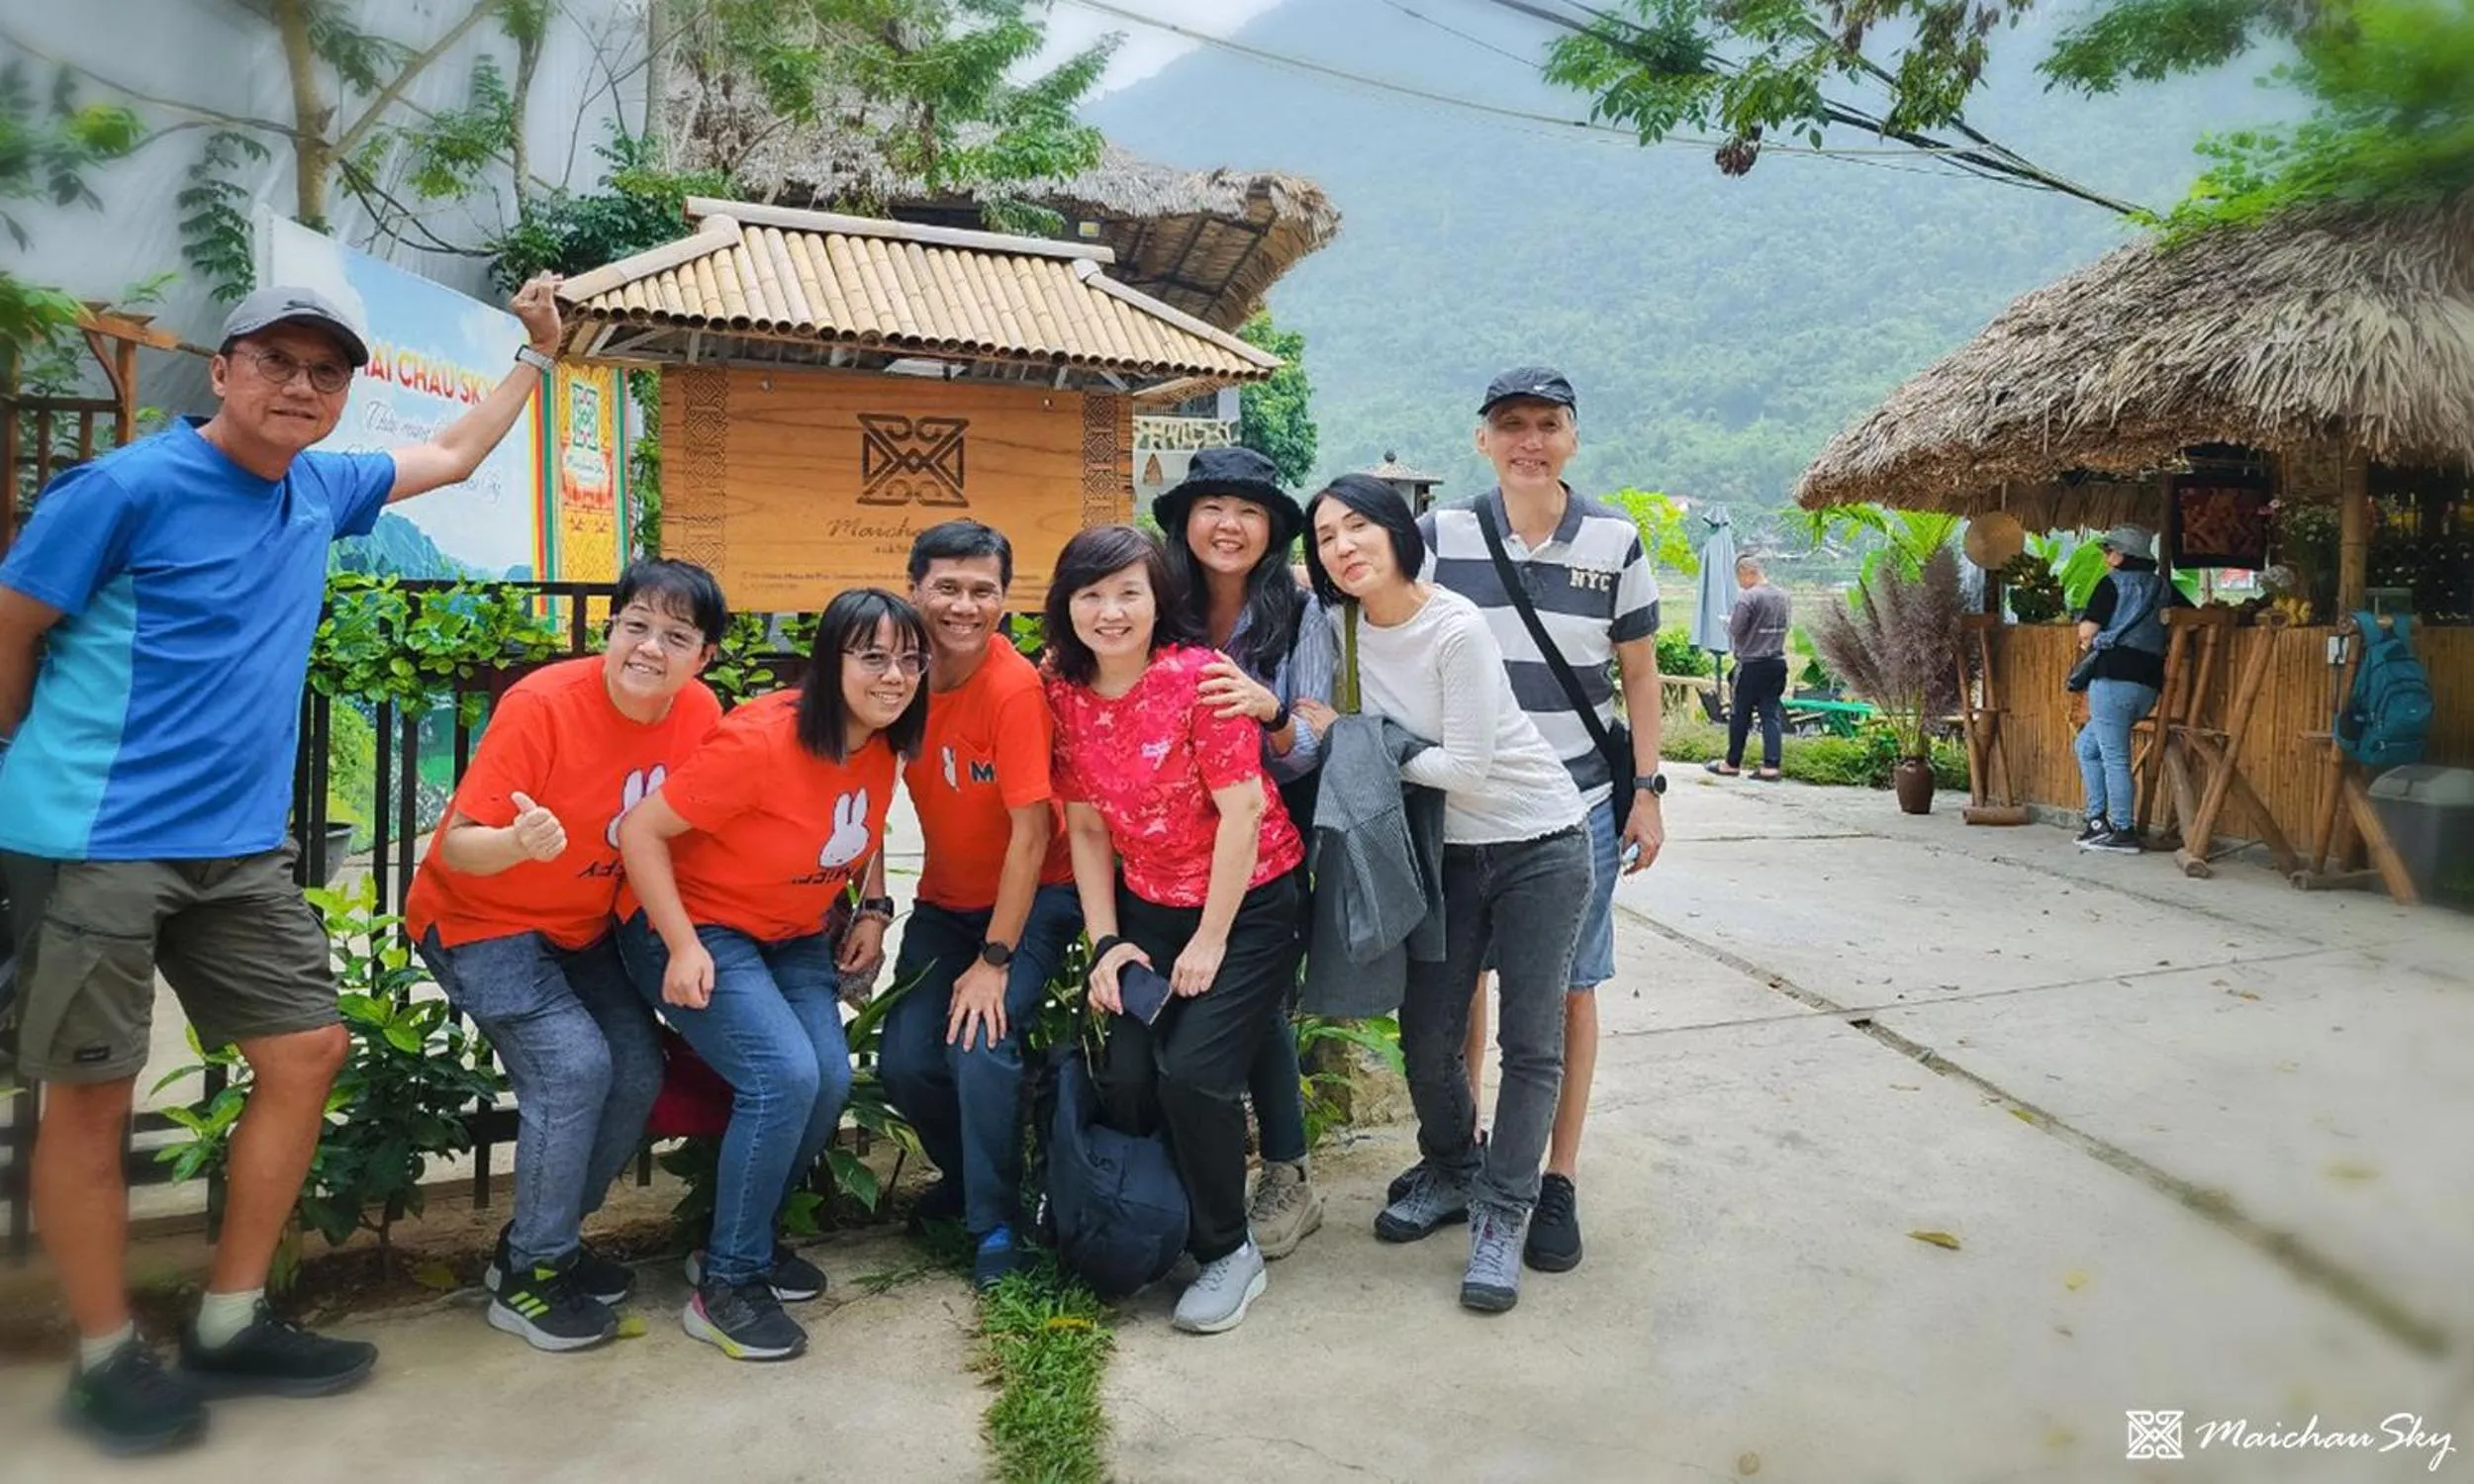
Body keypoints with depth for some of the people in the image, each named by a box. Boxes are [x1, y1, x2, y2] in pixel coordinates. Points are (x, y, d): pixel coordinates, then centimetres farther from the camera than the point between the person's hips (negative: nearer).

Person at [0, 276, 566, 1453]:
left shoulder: (319, 490, 8)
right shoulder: (125, 488, -12)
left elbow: (451, 456, 26)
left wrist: (536, 350, 28)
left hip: (239, 847, 7)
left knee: (308, 1053, 6)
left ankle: (229, 1327, 20)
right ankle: (106, 1361, 17)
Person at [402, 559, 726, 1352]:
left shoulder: (700, 715, -13)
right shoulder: (543, 705, -28)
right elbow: (457, 846, -26)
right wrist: (519, 842, -47)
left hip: (583, 925, 6)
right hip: (480, 918, -6)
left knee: (638, 1074, -1)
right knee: (573, 1065, -20)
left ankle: (546, 1241, 23)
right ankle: (529, 1275, 0)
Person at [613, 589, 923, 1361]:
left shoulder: (882, 745, -4)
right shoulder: (760, 740, -26)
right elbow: (640, 830, -23)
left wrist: (872, 910, 3)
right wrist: (683, 947, -25)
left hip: (794, 935, 7)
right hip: (697, 928, -6)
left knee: (831, 1078, -13)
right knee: (784, 1076, -24)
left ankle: (752, 1236, 14)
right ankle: (726, 1283, -5)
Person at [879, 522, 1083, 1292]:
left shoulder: (1016, 687, -23)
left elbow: (1030, 832, -22)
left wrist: (994, 959, -20)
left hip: (1032, 896, -5)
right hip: (944, 899, 5)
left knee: (979, 1042, -21)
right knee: (905, 1060, -5)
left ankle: (996, 1225, 1)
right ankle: (963, 1174, 25)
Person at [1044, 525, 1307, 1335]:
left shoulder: (1200, 678, -19)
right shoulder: (1064, 692, -3)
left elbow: (1241, 814, -18)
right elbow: (1087, 827, 3)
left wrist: (1211, 942, -13)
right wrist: (1105, 942, -3)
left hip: (1250, 902, -5)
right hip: (1149, 908, 5)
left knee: (1192, 1073, -16)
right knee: (1126, 1080, -7)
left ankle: (1229, 1252, 8)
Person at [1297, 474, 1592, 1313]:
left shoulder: (1457, 629, -23)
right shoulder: (1351, 628, -3)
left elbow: (1464, 769, -22)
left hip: (1539, 844, -5)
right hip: (1449, 851, 6)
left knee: (1529, 1042, -1)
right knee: (1426, 1035, 7)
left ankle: (1502, 1216, 12)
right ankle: (1449, 1171, 31)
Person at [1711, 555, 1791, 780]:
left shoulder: (1749, 597, -16)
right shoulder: (1782, 595, 8)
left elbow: (1735, 629, -17)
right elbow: (1784, 627, 16)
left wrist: (1728, 621, 3)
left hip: (1752, 664, -6)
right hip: (1777, 662, 6)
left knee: (1740, 715, 5)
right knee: (1772, 714, 5)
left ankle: (1732, 763, 14)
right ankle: (1771, 765, 0)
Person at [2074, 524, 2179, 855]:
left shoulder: (2112, 583, -2)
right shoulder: (2163, 588, 14)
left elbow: (2087, 632, -8)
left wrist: (2091, 641, 13)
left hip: (2114, 677, -7)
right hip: (2149, 682, 7)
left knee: (2114, 757, -3)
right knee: (2087, 745, 19)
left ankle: (2123, 832, -3)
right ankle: (2097, 821, 15)